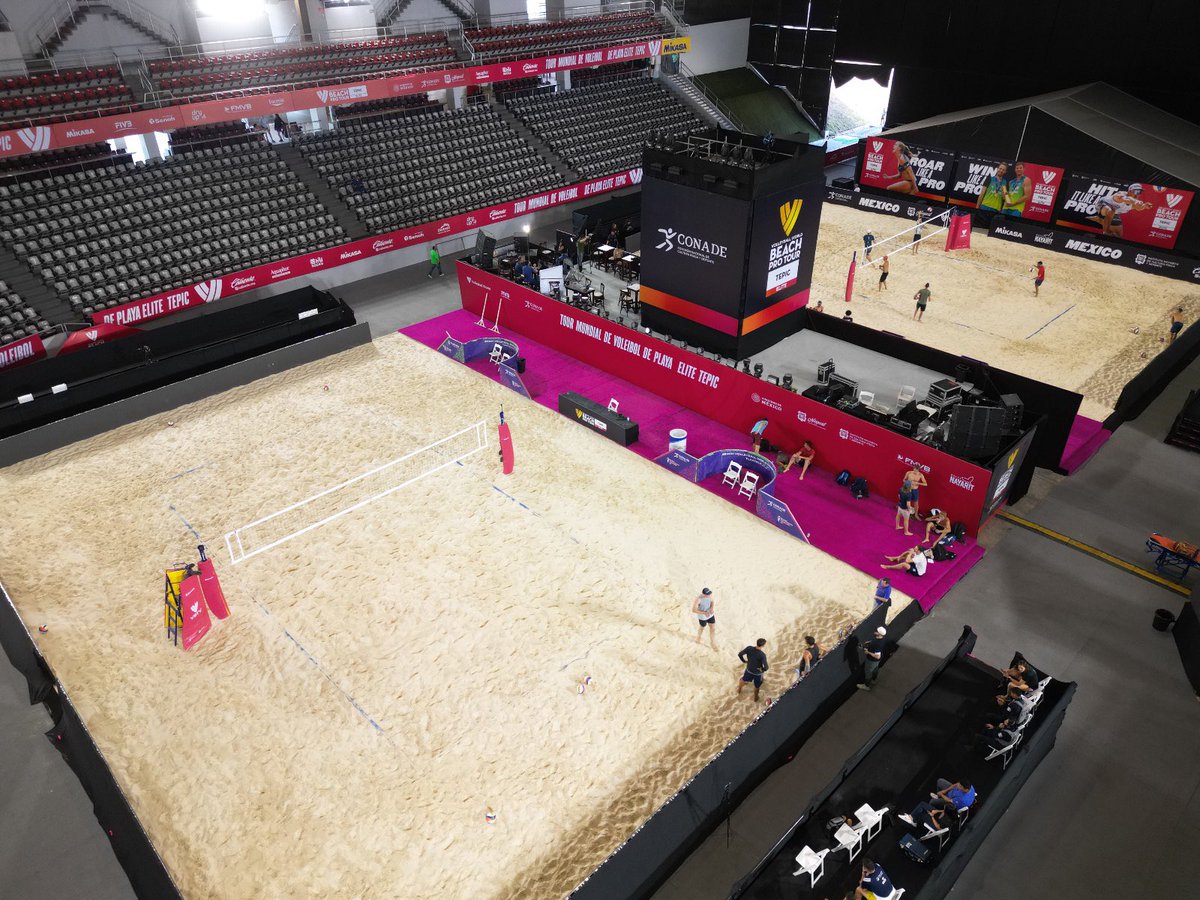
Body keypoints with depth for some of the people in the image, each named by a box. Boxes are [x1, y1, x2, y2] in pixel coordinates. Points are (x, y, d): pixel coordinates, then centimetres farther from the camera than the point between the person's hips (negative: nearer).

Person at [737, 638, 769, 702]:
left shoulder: (749, 648, -23)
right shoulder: (762, 655, -34)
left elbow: (740, 655, -12)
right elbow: (765, 667, -36)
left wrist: (744, 661, 5)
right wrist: (762, 669, -13)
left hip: (749, 670, 3)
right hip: (757, 673, -3)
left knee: (743, 680, 34)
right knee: (756, 687, 26)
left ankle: (739, 691, 58)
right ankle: (756, 698, 50)